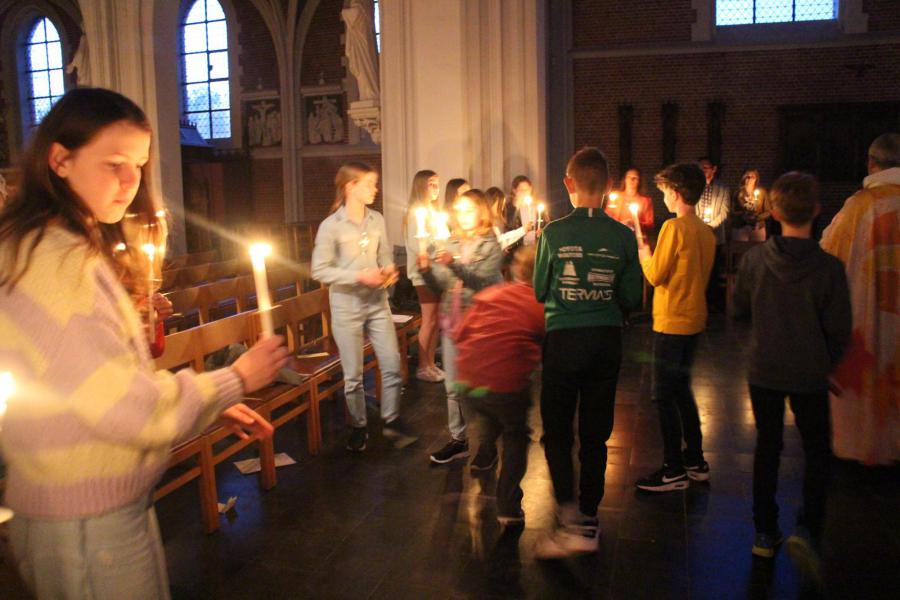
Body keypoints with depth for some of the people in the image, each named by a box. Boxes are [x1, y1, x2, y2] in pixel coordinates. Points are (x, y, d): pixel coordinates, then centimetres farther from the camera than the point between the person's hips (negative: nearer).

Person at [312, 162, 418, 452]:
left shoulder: (377, 220, 3)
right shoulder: (331, 225, -11)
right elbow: (320, 270, -12)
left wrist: (389, 271, -9)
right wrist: (359, 277, -20)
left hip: (378, 303, 4)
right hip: (346, 306, -4)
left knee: (392, 366, 4)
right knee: (353, 374, 7)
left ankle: (391, 421, 24)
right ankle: (359, 427, 26)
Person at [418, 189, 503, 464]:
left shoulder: (491, 246, -2)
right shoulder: (451, 245, 11)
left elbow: (481, 281, -17)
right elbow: (439, 289, 8)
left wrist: (453, 264, -28)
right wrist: (426, 270, -11)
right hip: (451, 321, 5)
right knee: (453, 386, 8)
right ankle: (458, 439, 19)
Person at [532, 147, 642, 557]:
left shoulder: (554, 233, -10)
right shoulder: (623, 236, -5)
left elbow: (538, 291, -1)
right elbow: (632, 299, 0)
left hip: (563, 339, -2)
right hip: (607, 340, 3)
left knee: (557, 431, 10)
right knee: (595, 435, 14)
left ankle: (569, 515, -1)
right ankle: (588, 521, 26)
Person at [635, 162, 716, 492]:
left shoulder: (674, 227, -16)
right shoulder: (706, 231, 8)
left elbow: (655, 275, -16)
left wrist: (644, 254, 3)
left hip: (671, 322, -8)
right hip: (694, 319, 8)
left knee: (664, 395, 0)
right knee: (681, 390, 19)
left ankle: (674, 471, 6)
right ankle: (696, 462, 26)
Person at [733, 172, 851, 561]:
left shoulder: (754, 259, -11)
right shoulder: (829, 267, -17)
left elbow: (739, 310, 2)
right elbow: (839, 329, -9)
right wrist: (826, 363, 9)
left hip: (763, 370, 2)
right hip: (809, 374, -2)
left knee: (767, 446, 17)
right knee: (817, 452, 17)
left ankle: (765, 532, 23)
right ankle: (808, 528, 8)